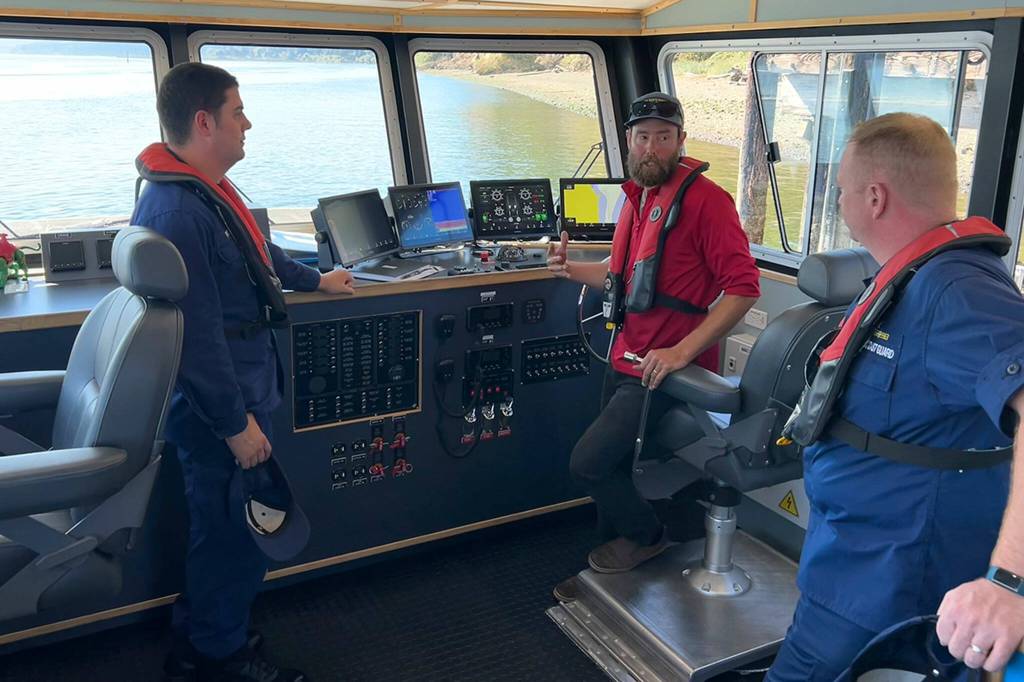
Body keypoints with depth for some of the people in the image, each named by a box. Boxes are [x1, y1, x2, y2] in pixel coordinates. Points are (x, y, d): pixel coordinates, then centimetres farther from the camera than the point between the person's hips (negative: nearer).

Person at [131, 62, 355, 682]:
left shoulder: (208, 190, 9)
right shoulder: (176, 212, -25)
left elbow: (255, 248, 28)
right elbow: (197, 333, -27)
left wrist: (314, 280, 40)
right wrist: (236, 422, -23)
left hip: (240, 390, 10)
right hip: (219, 405, -10)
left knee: (224, 526, 21)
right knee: (234, 532, 5)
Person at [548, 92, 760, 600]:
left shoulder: (704, 198, -14)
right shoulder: (637, 197, 13)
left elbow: (743, 286, -19)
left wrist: (682, 351, -26)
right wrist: (572, 269, 7)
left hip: (665, 371, -8)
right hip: (626, 362, 8)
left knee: (589, 463, -11)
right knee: (611, 468, 15)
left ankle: (647, 537, 17)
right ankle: (606, 573, 34)